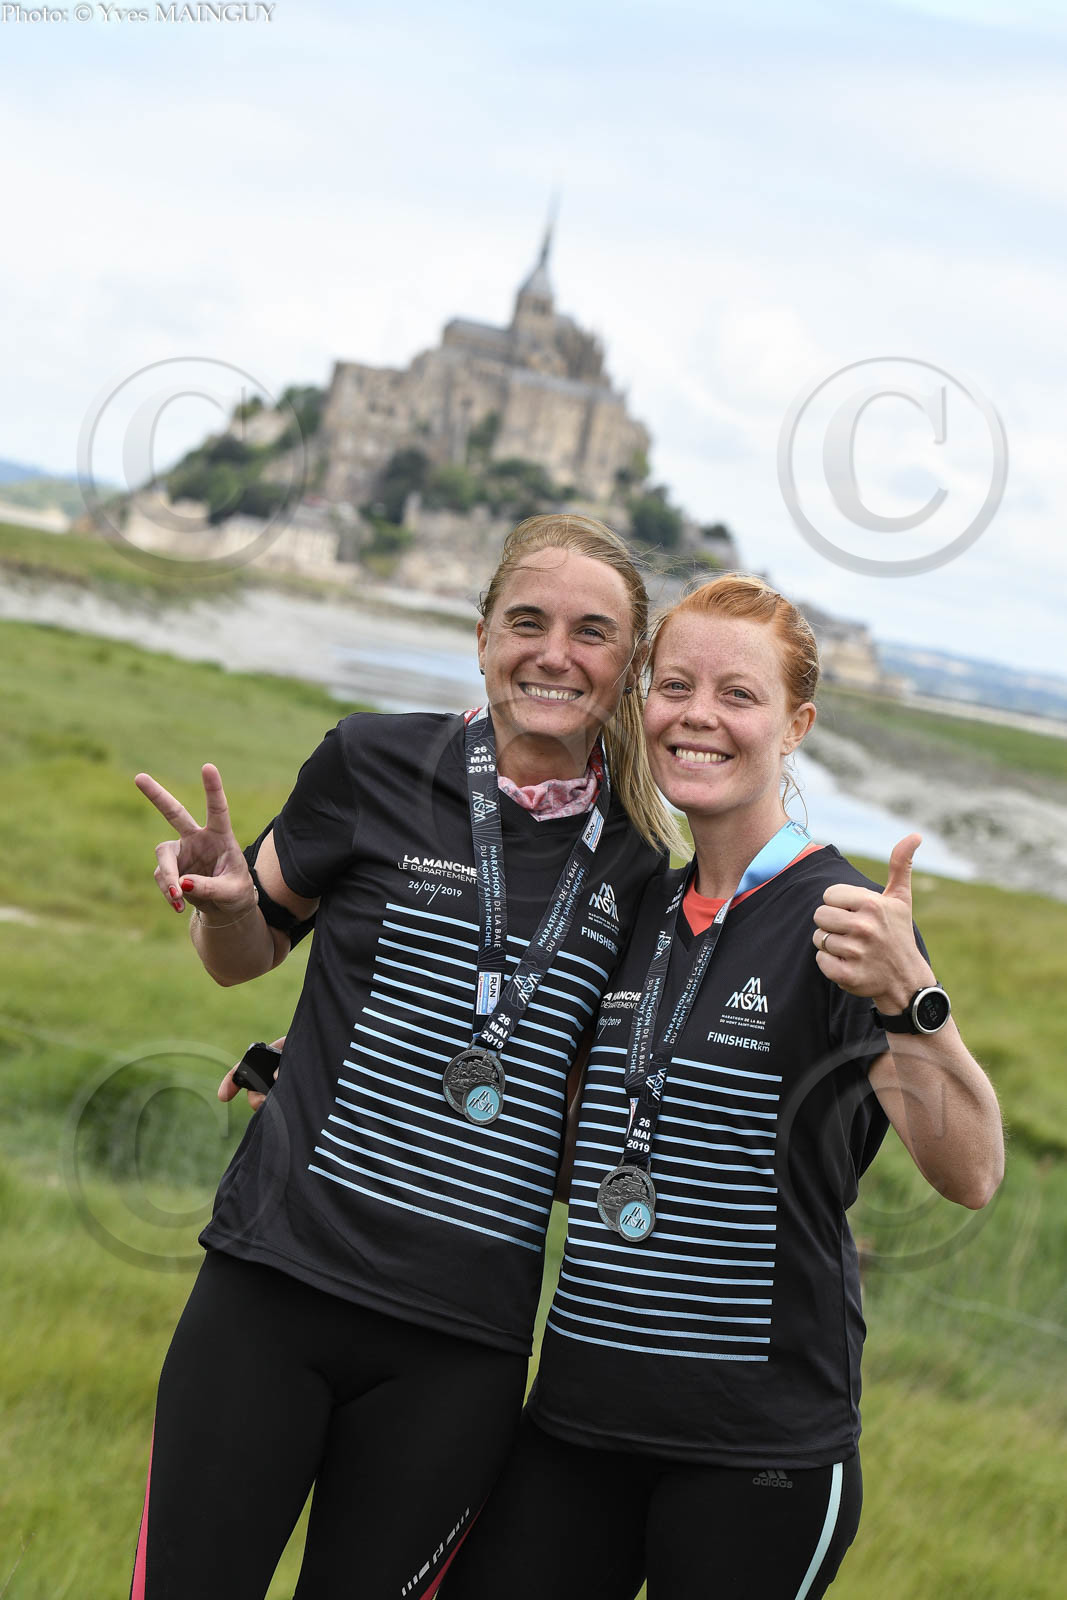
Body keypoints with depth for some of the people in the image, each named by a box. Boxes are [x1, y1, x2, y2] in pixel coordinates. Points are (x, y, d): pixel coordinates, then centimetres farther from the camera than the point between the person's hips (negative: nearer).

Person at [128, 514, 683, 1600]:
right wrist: (225, 898, -10)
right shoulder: (377, 764, -1)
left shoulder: (637, 864, 5)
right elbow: (249, 955, 10)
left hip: (460, 1346, 1)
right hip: (276, 1282, -1)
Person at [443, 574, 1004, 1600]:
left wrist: (910, 997, -36)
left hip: (759, 1448, -5)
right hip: (577, 1417, 5)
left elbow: (969, 1175, -20)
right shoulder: (633, 915, 9)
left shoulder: (836, 920, -9)